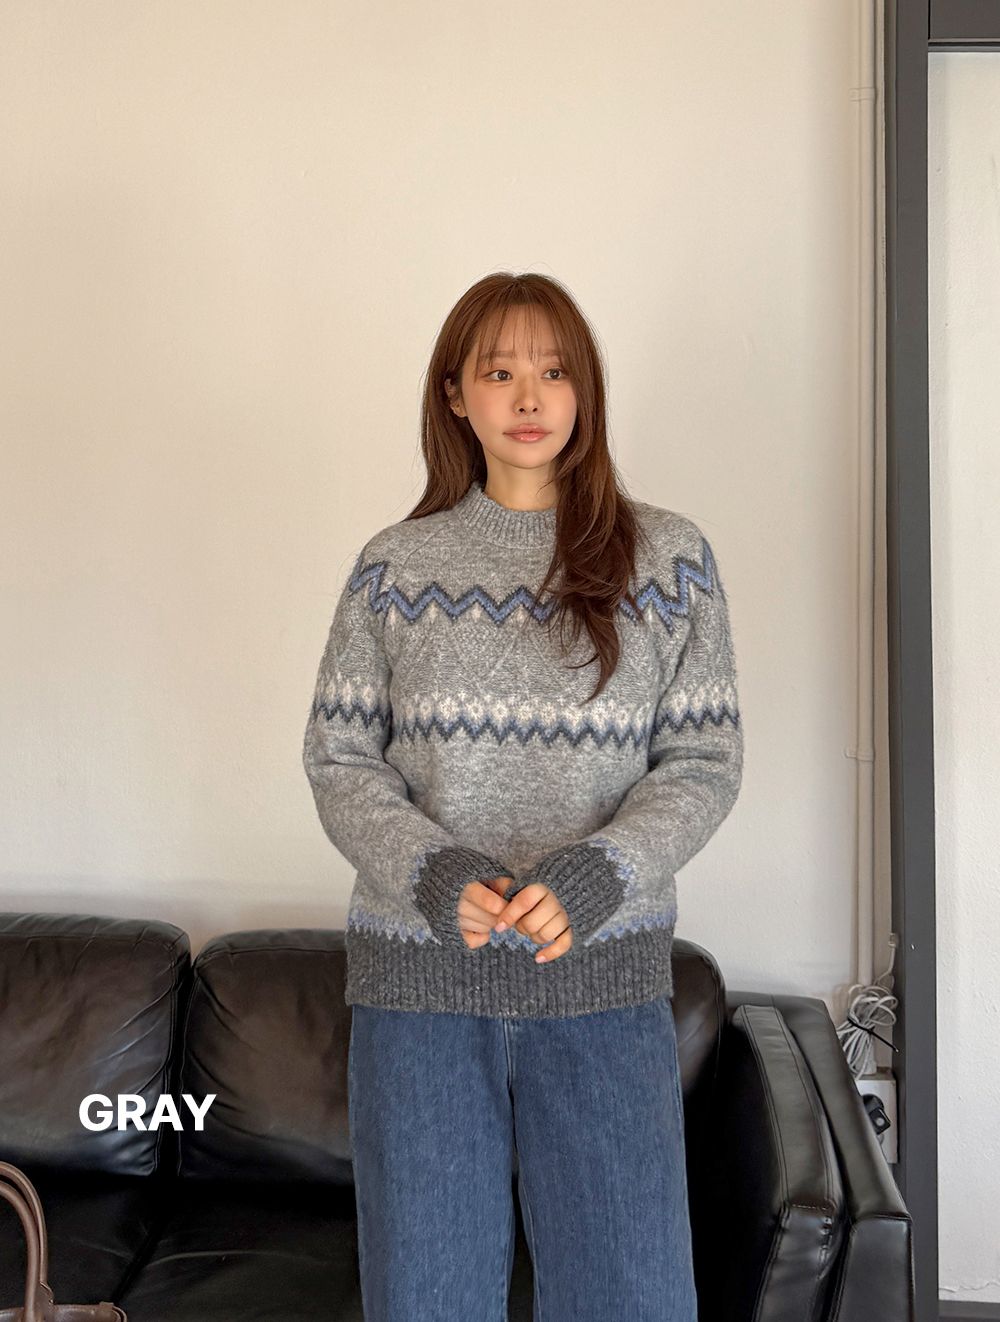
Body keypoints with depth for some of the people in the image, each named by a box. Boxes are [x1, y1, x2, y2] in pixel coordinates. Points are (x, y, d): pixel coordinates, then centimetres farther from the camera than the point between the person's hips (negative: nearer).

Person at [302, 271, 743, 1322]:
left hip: (604, 972, 0)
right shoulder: (395, 565, 4)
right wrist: (432, 872, -14)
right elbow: (337, 758, 4)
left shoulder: (668, 557, 2)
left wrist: (593, 875, -15)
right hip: (417, 970, 1)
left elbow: (705, 760, 0)